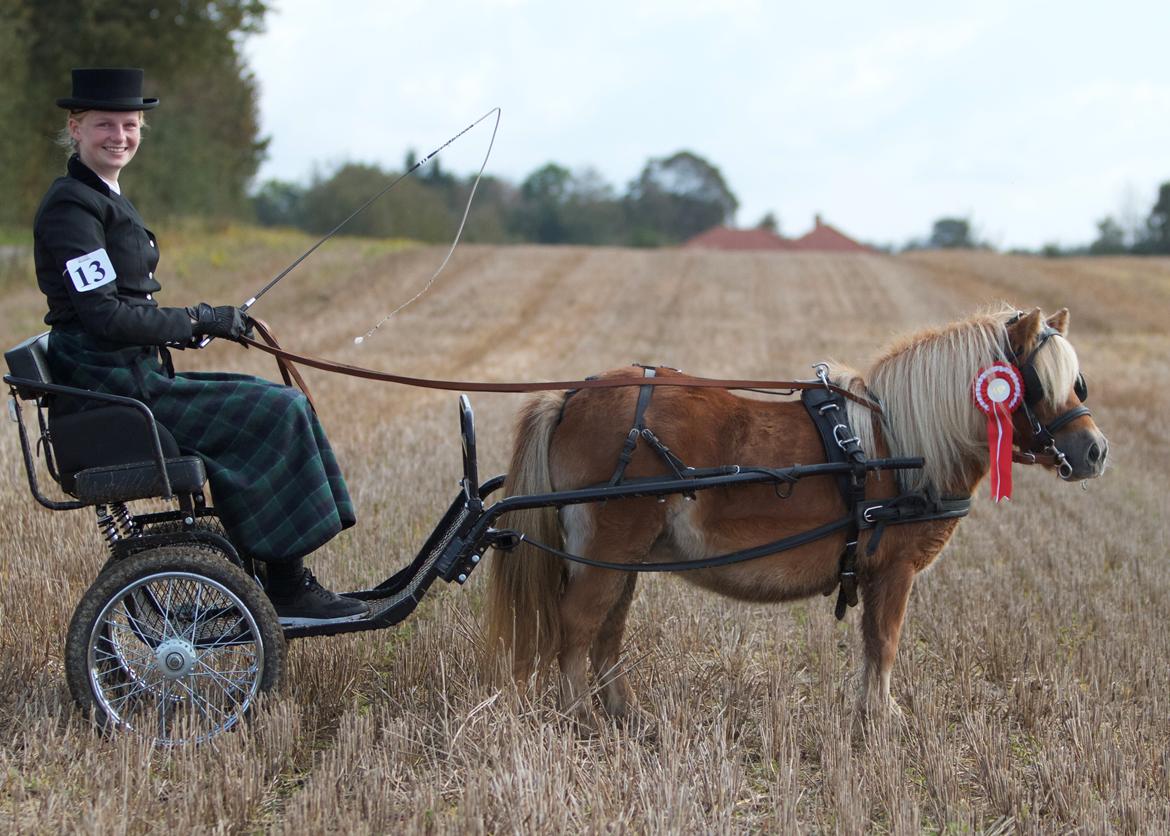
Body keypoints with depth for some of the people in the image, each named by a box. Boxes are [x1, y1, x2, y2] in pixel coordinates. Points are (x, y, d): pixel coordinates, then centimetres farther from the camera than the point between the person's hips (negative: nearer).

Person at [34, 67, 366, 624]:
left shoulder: (104, 199, 18)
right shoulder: (71, 206, -14)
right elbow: (104, 316, -21)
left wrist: (187, 328, 6)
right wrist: (199, 321, -13)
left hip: (134, 379, 10)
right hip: (112, 390, -10)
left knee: (273, 404, 11)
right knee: (278, 413, -13)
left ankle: (284, 584, 10)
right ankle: (288, 594, -7)